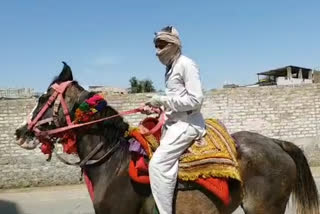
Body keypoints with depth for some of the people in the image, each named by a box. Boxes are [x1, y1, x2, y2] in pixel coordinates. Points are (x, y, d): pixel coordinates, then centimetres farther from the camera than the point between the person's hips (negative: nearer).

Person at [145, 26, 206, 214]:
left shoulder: (186, 64, -10)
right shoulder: (171, 68, 17)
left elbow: (196, 100, -18)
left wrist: (163, 100, -18)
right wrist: (159, 105, 7)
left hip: (187, 123, -10)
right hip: (173, 122, 10)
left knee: (158, 163, -21)